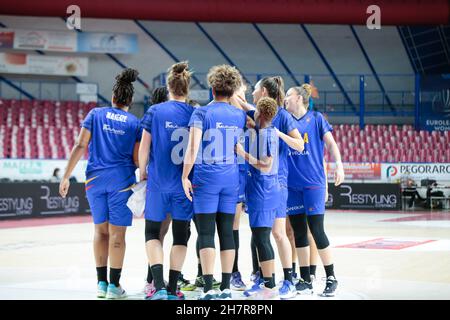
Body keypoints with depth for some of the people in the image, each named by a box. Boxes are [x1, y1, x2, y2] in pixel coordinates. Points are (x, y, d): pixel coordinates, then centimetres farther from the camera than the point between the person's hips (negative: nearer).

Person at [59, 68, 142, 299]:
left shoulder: (96, 114, 5)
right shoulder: (135, 123, 3)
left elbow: (80, 146, -1)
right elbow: (137, 159, -1)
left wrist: (66, 176, 0)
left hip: (95, 178, 2)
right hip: (122, 180, -2)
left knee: (101, 230, 13)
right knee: (117, 233, 2)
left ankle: (101, 283, 15)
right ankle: (114, 285, 3)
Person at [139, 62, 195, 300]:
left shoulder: (155, 112, -4)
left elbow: (144, 148, -2)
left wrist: (143, 173, 12)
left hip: (158, 182, -1)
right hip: (185, 184, 1)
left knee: (152, 232, 11)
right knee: (181, 235, 12)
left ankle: (159, 287, -3)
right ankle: (172, 289, 13)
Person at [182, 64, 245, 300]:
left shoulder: (202, 113, -7)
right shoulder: (240, 115, 7)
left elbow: (192, 149, -16)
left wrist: (185, 176, -9)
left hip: (206, 178, -4)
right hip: (231, 179, 4)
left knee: (206, 232, -1)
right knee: (226, 231, 8)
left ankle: (208, 287, -5)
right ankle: (226, 286, 12)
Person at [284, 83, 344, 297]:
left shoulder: (316, 118, 2)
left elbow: (331, 143, -2)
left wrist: (339, 165, -13)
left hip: (313, 182, -4)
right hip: (292, 184, 4)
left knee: (316, 230, -6)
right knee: (298, 232, 6)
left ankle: (331, 278, 6)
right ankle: (305, 280, 15)